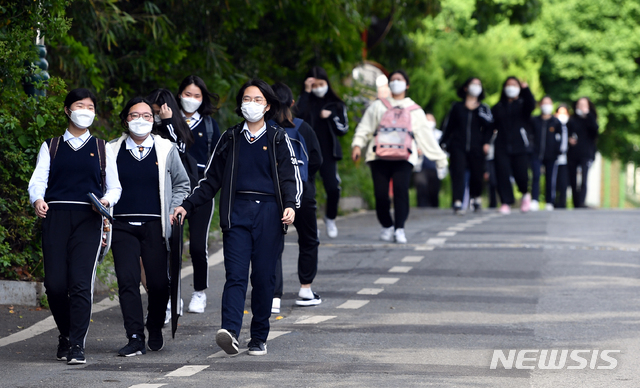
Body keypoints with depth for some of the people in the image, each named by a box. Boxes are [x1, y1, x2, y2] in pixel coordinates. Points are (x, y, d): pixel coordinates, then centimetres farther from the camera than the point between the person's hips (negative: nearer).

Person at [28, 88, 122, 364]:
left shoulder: (102, 149, 17)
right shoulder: (51, 147, 15)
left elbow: (114, 187, 18)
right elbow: (38, 180, 5)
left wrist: (107, 199, -5)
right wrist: (37, 199, -17)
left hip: (88, 220, -1)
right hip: (55, 217, 1)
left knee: (81, 283, -13)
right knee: (55, 284, -6)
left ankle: (77, 346, -12)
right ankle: (65, 335, 19)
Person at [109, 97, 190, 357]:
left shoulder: (166, 150, 8)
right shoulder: (111, 150, 8)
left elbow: (182, 185, 16)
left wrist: (171, 214, 6)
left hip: (155, 226, 0)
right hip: (122, 226, 0)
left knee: (158, 282, 1)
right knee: (127, 281, -10)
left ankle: (155, 329, 25)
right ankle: (135, 338, -9)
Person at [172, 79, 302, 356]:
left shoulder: (278, 139, 10)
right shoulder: (230, 139, 16)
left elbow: (290, 177, 3)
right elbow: (211, 180, 19)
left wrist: (290, 206, -15)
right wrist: (187, 206, 10)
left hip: (269, 212, -1)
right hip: (237, 212, 1)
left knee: (264, 277, -2)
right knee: (235, 274, -13)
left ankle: (259, 338, 7)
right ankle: (230, 332, -28)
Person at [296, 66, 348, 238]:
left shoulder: (336, 104, 8)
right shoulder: (306, 101, 7)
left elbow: (344, 129, 7)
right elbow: (298, 115, -15)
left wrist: (331, 117, -8)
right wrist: (306, 92, -14)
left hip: (328, 152, 0)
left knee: (333, 188, -11)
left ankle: (330, 218, 15)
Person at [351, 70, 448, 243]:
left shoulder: (414, 110, 20)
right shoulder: (378, 106, 20)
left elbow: (426, 135, 20)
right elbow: (365, 127, 13)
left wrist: (439, 158, 16)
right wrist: (357, 144, -4)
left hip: (403, 157, -1)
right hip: (379, 155, 1)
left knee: (401, 189, -21)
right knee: (381, 193, -8)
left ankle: (399, 229, -18)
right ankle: (387, 226, 13)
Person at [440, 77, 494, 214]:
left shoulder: (483, 108, 12)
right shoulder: (457, 107, 11)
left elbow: (489, 125, -3)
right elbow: (447, 126, 12)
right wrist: (444, 143, 6)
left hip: (476, 148, 1)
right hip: (458, 147, -1)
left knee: (476, 175, 4)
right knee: (458, 173, -13)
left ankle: (476, 198, 30)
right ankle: (457, 203, -18)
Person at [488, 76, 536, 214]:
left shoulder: (523, 104, 11)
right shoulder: (497, 108, 17)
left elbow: (531, 105, -13)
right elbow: (490, 125, 13)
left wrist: (525, 89, -26)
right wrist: (486, 142, -1)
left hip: (519, 146, -2)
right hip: (502, 147, 2)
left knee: (521, 174, -10)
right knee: (503, 175, -9)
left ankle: (525, 193, 19)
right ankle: (506, 202, -3)